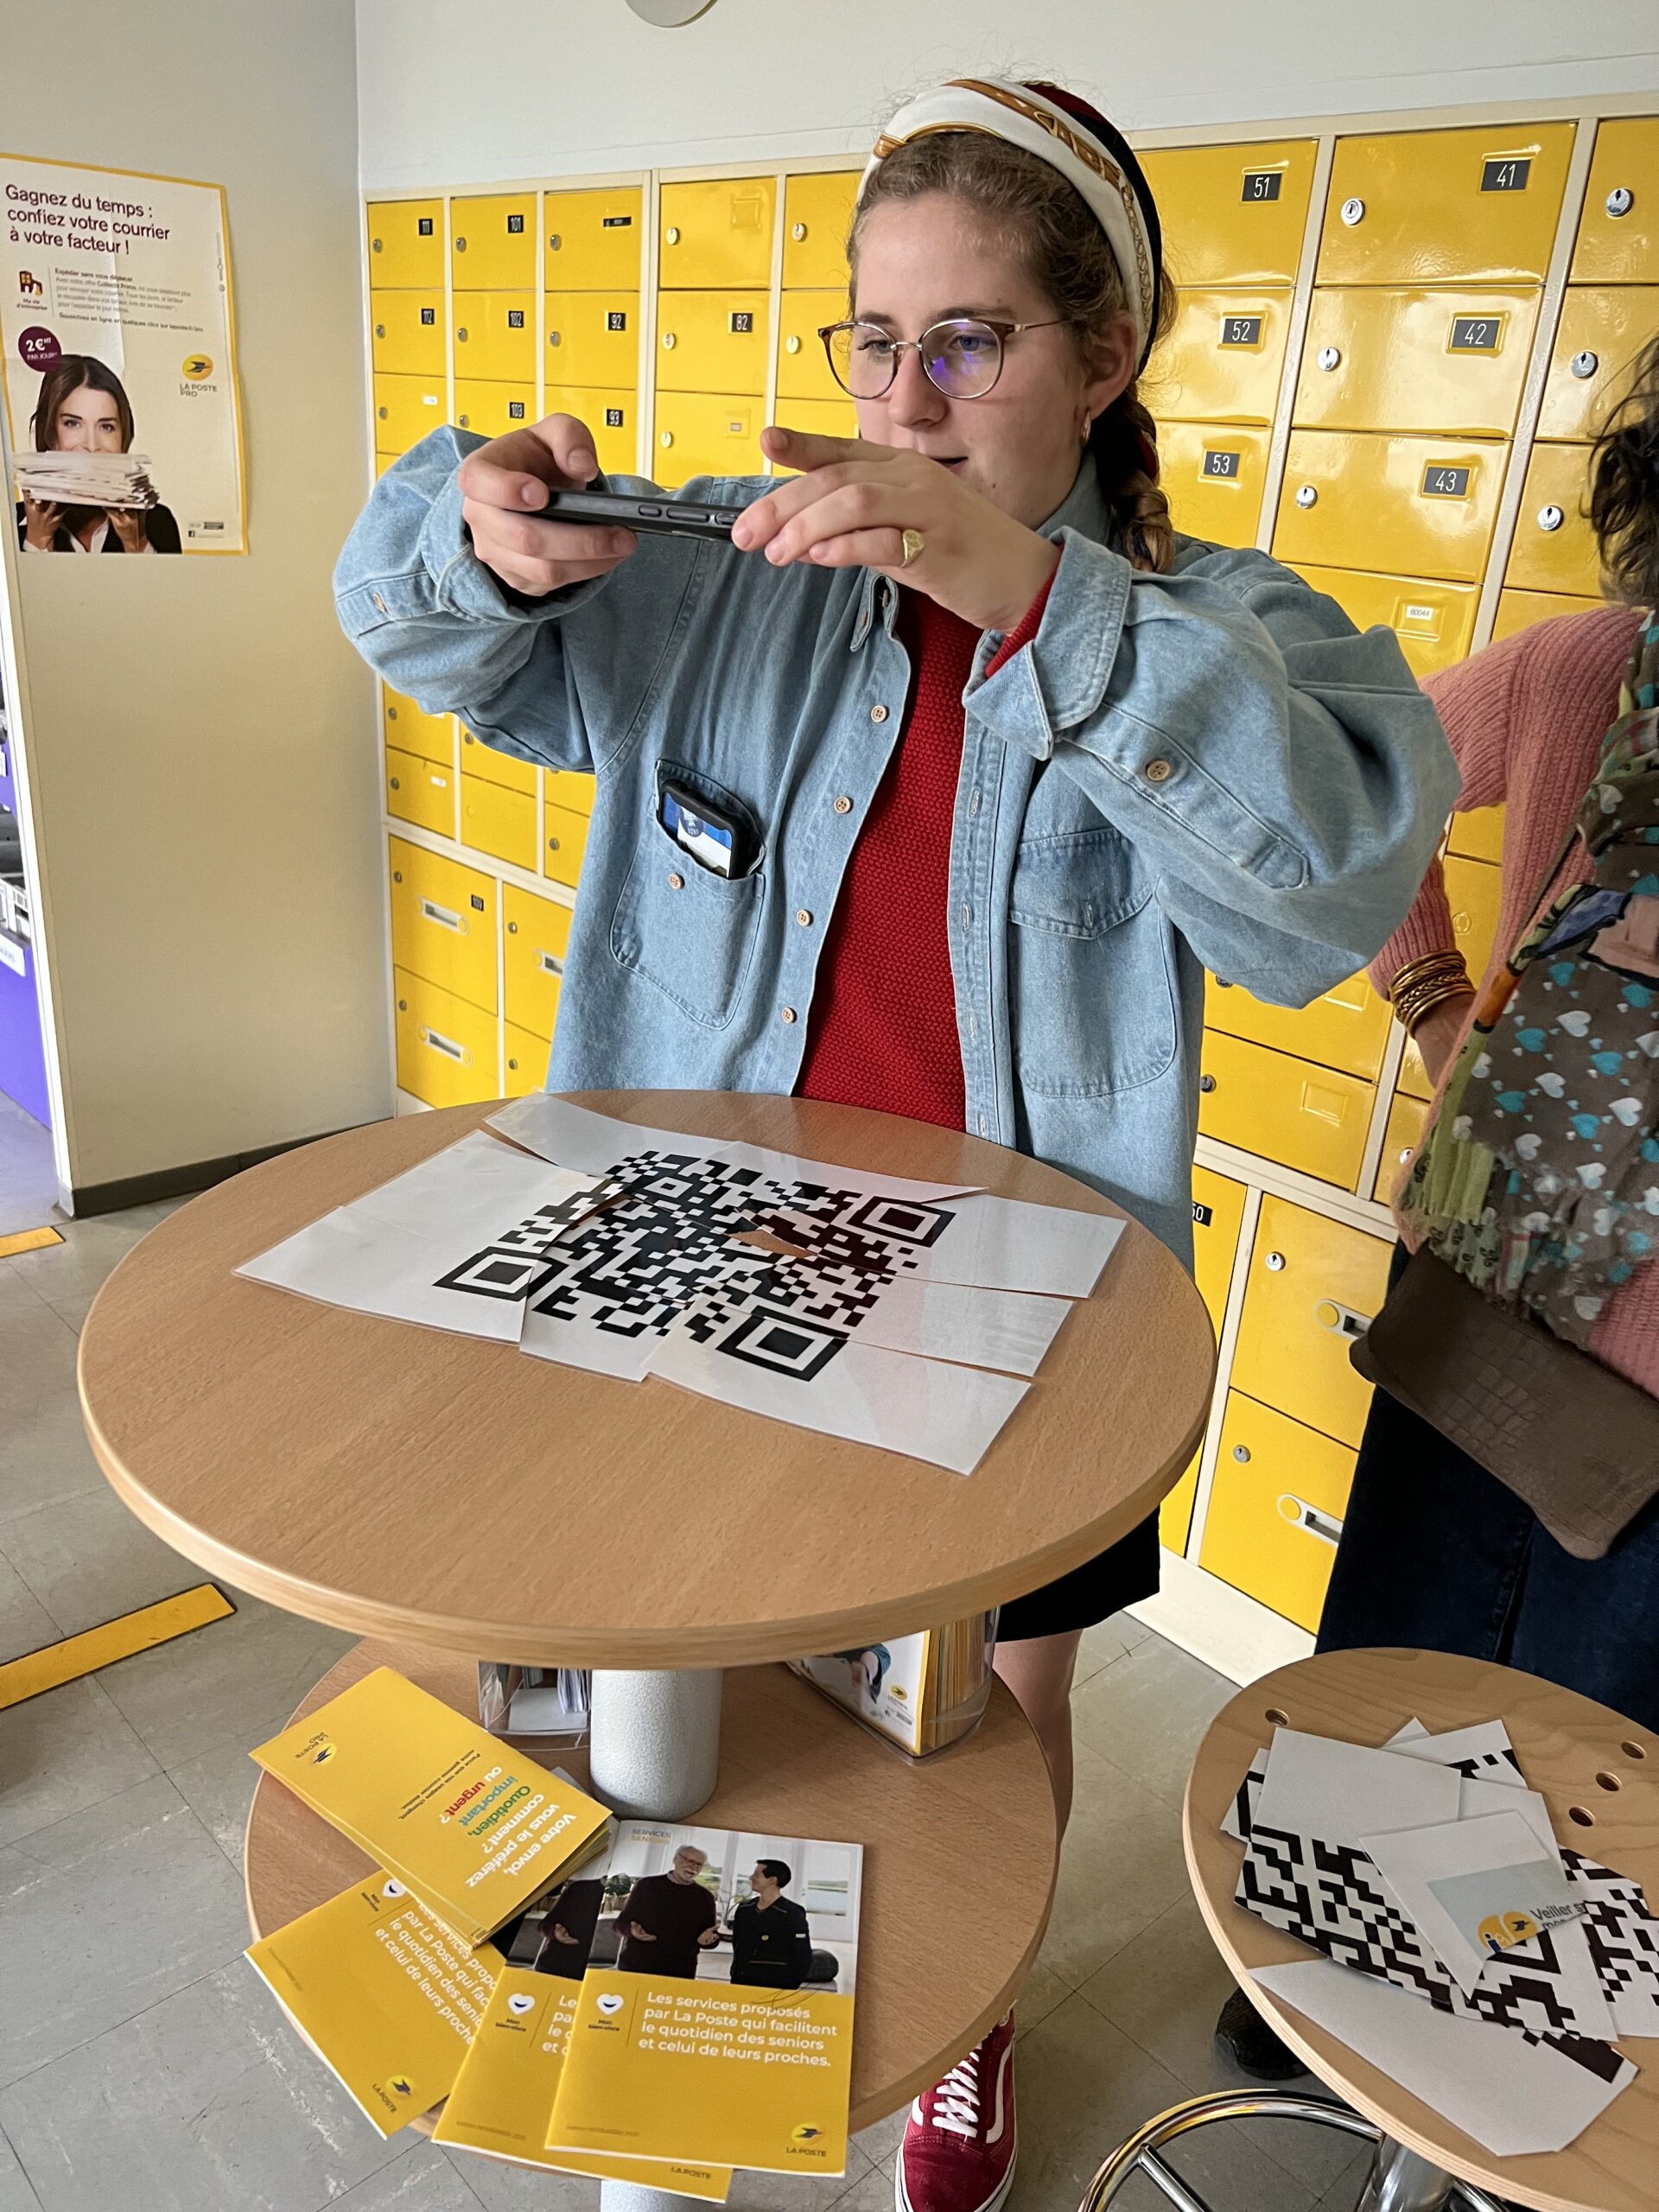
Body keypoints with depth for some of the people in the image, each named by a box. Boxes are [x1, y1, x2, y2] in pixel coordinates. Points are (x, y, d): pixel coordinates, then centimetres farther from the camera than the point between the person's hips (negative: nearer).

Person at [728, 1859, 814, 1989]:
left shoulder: (792, 1915, -10)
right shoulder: (744, 1909, 8)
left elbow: (802, 1959, -6)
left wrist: (788, 1987, -3)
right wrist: (736, 1976, 16)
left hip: (774, 1990, -6)